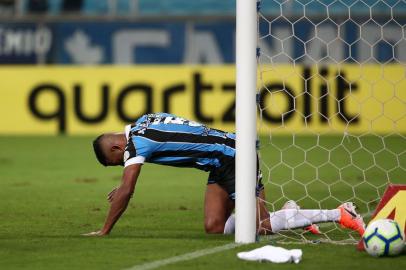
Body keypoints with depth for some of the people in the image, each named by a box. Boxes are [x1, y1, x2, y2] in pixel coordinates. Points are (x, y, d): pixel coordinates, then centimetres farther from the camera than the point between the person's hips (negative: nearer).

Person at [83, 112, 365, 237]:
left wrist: (104, 231, -7)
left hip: (234, 158, -9)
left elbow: (126, 192, -16)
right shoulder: (143, 121, 12)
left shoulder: (136, 142, -14)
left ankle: (339, 214, -10)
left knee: (259, 227, -11)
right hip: (222, 163, 9)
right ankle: (289, 216, 9)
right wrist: (125, 187, 31)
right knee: (215, 227, 3)